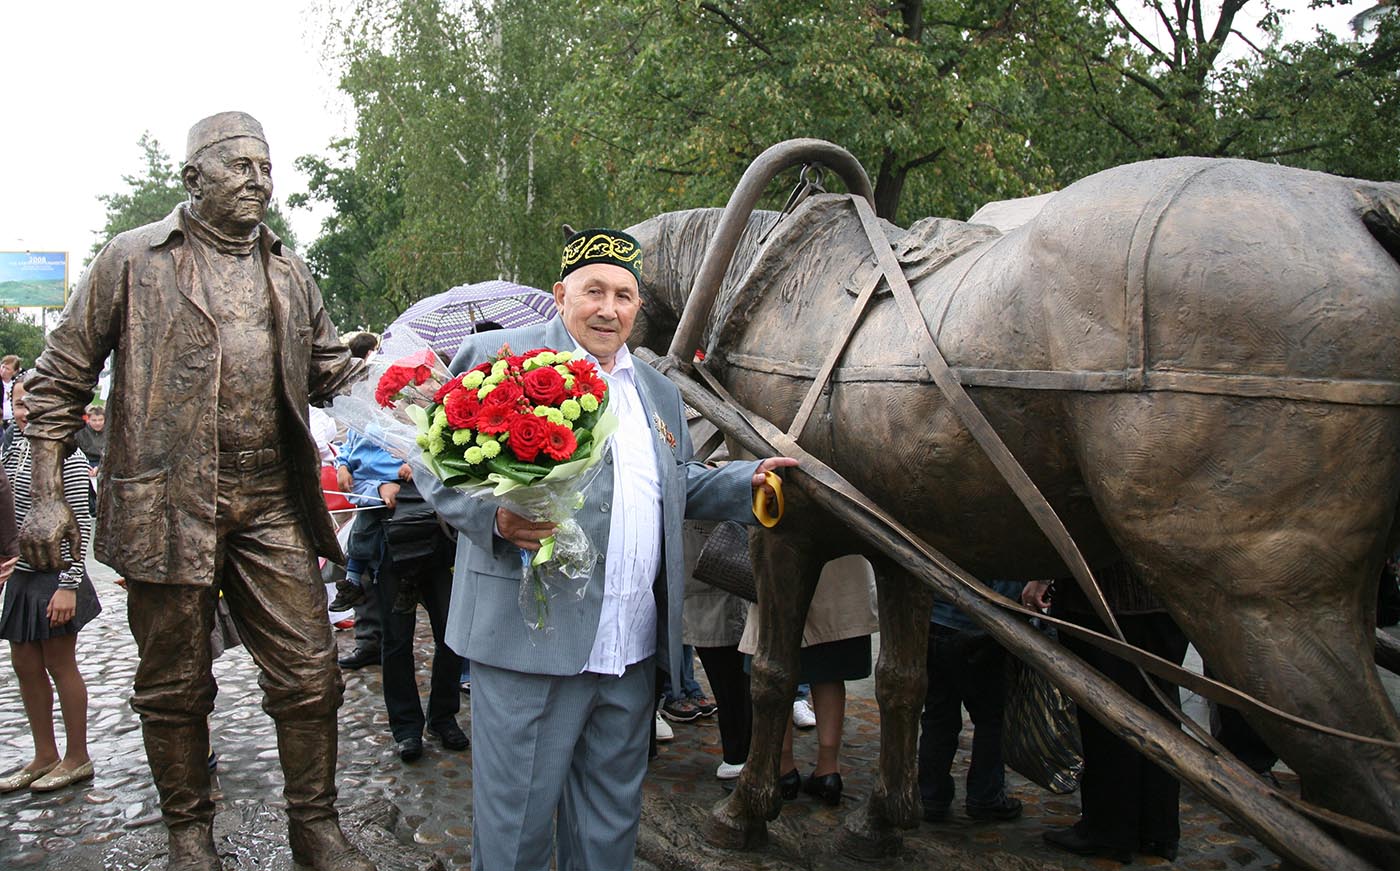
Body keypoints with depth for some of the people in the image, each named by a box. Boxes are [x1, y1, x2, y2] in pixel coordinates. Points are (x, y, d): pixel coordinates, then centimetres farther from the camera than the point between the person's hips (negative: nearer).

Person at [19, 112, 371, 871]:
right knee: (175, 685, 10)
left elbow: (335, 373, 14)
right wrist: (48, 494, -3)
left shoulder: (289, 274, 13)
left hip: (270, 505, 3)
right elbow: (60, 379, 3)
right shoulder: (133, 260, 1)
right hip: (167, 503, -3)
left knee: (307, 674, 3)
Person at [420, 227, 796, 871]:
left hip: (632, 650, 6)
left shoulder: (659, 393, 20)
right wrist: (492, 516, -23)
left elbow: (681, 486, 25)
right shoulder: (499, 357, -2)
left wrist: (748, 482, 8)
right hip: (532, 641, -6)